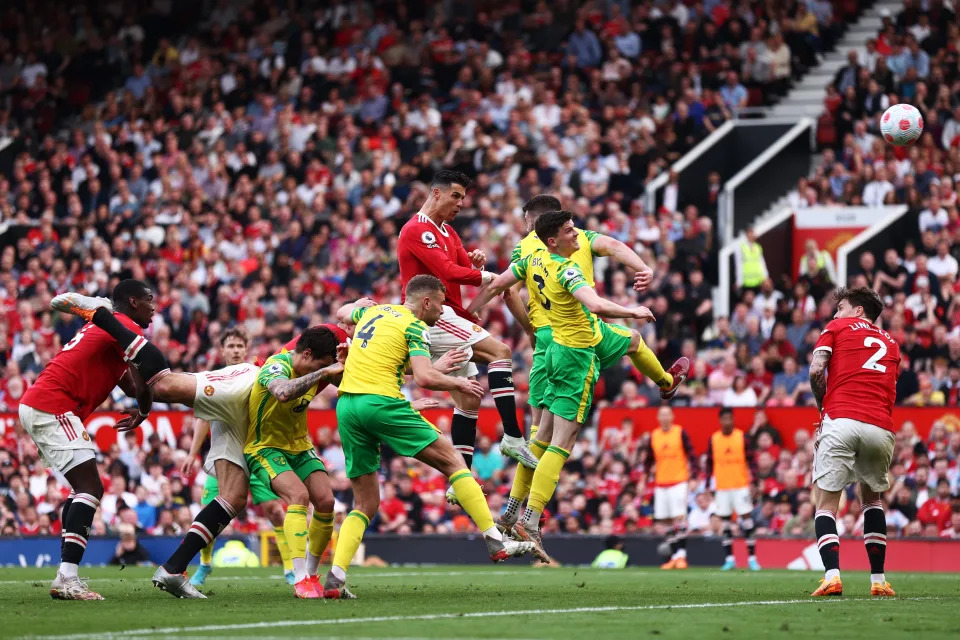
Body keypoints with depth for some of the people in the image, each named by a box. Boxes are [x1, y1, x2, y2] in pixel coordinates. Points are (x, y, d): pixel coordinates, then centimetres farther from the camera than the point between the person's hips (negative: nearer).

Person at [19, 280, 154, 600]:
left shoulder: (104, 326, 24)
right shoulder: (128, 329, -7)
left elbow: (128, 383, 24)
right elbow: (143, 385, -15)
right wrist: (144, 411, 5)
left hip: (35, 406, 10)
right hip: (52, 408, -10)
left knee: (84, 488, 15)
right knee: (91, 488, -13)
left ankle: (66, 578, 9)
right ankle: (67, 579, -24)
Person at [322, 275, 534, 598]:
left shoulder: (371, 312, 21)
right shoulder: (414, 326, 0)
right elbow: (424, 377, -12)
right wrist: (458, 383, 4)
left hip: (346, 406, 7)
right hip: (382, 400, -7)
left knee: (366, 504, 13)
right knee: (453, 461, 3)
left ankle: (335, 576, -4)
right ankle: (496, 542, -3)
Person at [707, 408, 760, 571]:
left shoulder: (742, 438, -2)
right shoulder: (714, 439, 4)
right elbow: (709, 463, 9)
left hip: (741, 485, -2)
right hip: (722, 487, 2)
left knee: (746, 519, -6)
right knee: (725, 522, 4)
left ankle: (752, 558, -5)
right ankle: (730, 559, 10)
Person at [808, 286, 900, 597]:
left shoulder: (838, 327, 14)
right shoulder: (891, 343, 27)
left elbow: (816, 370, 1)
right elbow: (889, 388, 18)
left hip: (841, 420, -4)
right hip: (881, 427, 4)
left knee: (826, 503, 1)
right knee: (872, 499, 23)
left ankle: (832, 575, -18)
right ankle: (878, 580, 15)